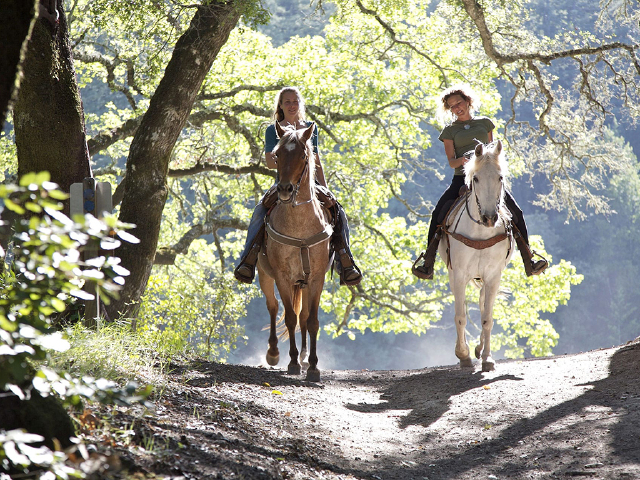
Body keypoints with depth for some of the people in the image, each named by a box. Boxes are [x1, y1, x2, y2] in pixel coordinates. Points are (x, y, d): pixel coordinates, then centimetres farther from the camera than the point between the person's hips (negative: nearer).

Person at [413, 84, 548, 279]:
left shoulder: (485, 123, 17)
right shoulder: (450, 131, 11)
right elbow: (451, 161, 3)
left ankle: (529, 262, -10)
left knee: (516, 212, -16)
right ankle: (428, 264, -17)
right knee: (438, 213, -23)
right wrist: (462, 160, -20)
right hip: (461, 178, -1)